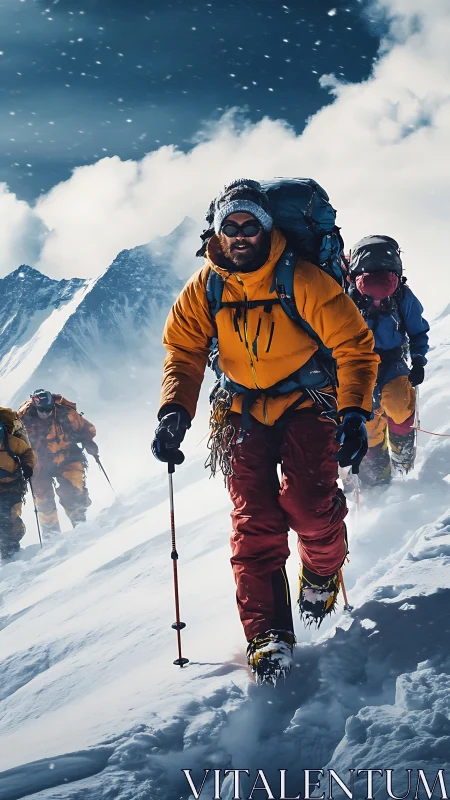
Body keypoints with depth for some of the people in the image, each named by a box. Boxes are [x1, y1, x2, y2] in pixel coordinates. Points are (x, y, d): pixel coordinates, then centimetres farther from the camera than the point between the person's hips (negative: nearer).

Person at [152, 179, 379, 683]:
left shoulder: (303, 281, -14)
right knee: (254, 523, -11)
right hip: (246, 411, 3)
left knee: (309, 506, -18)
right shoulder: (203, 290, -3)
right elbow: (183, 352, 4)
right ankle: (268, 637, -8)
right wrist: (175, 412, -12)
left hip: (306, 404, -2)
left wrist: (354, 413, -21)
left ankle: (321, 574, 16)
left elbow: (354, 344, -12)